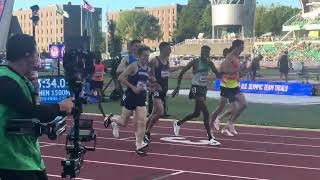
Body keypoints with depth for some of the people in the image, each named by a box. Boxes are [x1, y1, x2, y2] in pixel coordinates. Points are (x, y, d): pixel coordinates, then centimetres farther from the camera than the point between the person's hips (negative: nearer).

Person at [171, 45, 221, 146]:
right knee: (206, 113, -17)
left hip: (204, 88, 8)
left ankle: (178, 124, 40)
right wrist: (178, 87, -10)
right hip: (196, 88, -8)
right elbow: (182, 72, -8)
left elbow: (217, 74, 8)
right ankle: (210, 138, -15)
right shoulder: (195, 62, -12)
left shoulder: (209, 63, 4)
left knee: (196, 113, 18)